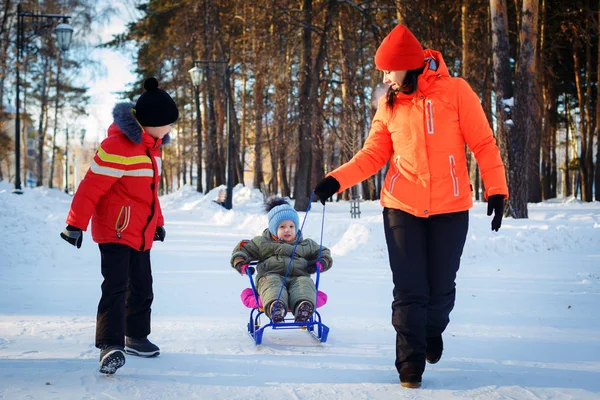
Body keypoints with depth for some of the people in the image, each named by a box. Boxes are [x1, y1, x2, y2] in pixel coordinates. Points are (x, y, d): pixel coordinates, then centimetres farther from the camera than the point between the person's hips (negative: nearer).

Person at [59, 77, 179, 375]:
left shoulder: (152, 145, 11)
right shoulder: (118, 146, -20)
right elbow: (92, 186, -20)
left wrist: (157, 222, 26)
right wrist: (76, 224, -20)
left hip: (141, 233, 9)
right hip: (116, 230, -9)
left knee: (142, 288, 16)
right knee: (116, 287, -17)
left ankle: (136, 337, 32)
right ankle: (110, 347, -19)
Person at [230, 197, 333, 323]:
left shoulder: (306, 245, 26)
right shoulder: (262, 243, 21)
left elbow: (324, 253, 32)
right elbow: (242, 249, 23)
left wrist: (319, 264, 8)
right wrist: (241, 264, 1)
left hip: (298, 276, 2)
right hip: (271, 275, -1)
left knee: (305, 283, -34)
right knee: (273, 284, -38)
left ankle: (303, 309, -66)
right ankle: (275, 306, -71)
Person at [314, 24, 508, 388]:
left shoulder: (455, 91, -6)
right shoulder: (389, 105, 3)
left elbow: (483, 143, -4)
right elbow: (373, 155, 3)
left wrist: (496, 189, -11)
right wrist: (337, 180, -10)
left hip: (450, 208, -1)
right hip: (402, 208, 2)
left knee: (441, 288, 8)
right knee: (409, 290, 0)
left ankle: (433, 331, 39)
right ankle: (411, 363, 12)